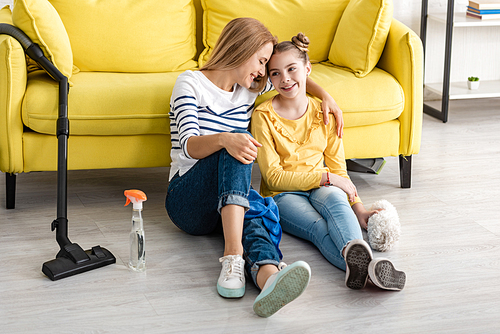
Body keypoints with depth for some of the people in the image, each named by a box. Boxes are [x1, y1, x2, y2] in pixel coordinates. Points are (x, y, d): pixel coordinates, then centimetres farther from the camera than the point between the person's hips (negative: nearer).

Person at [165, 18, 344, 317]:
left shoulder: (252, 88, 17)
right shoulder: (191, 83, -1)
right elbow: (189, 146, -16)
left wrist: (324, 94, 15)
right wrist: (224, 139, -37)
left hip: (231, 198, 4)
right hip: (186, 200, -4)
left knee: (253, 215, -35)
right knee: (238, 144, -34)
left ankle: (269, 276, -71)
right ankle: (233, 255, -53)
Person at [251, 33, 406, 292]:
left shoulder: (324, 113, 9)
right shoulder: (263, 115, -2)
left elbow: (338, 169, 10)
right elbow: (273, 176, -8)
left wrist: (358, 208, -7)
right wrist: (325, 177, -15)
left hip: (321, 189, 3)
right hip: (282, 195, -3)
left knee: (334, 199, -36)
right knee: (319, 227, -36)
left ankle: (355, 250, -65)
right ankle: (357, 263, -66)